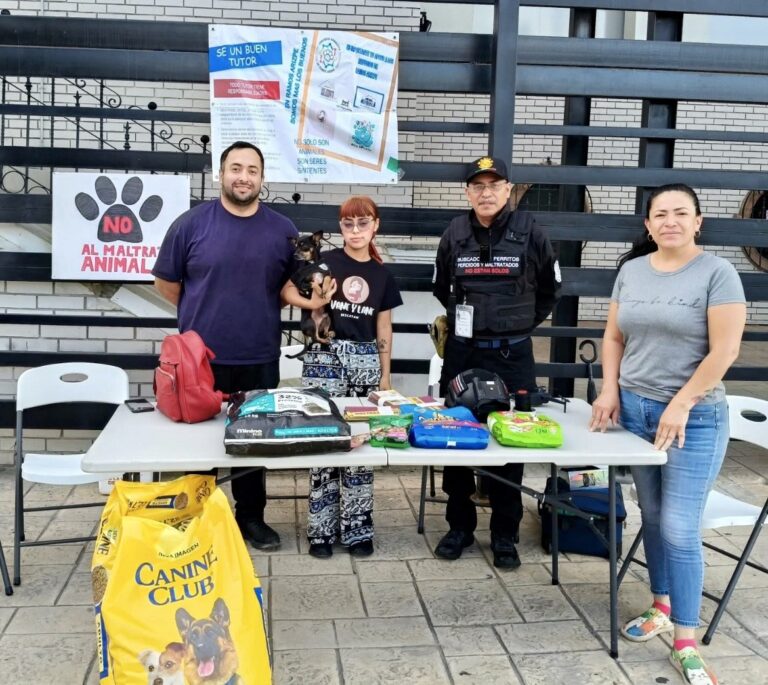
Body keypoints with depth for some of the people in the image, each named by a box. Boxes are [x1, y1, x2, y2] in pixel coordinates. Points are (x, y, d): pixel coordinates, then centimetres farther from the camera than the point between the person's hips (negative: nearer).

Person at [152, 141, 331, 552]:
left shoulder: (283, 230, 2)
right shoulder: (191, 223, -4)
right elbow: (166, 283, 5)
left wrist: (256, 315, 0)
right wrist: (203, 315, 7)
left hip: (259, 360, 2)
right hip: (201, 358, -2)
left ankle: (251, 517, 27)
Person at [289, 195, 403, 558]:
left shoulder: (382, 275, 10)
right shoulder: (325, 262, 0)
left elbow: (383, 329, 13)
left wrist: (385, 376, 11)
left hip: (365, 361, 3)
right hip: (325, 357, -3)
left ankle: (357, 528, 15)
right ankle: (321, 529, 9)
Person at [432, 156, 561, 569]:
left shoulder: (529, 233, -4)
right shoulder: (455, 235, 3)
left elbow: (549, 288, 9)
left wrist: (523, 322, 10)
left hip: (512, 355, -2)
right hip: (462, 352, 2)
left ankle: (504, 535, 16)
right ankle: (460, 526, 22)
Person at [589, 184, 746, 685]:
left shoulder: (717, 273, -8)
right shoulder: (631, 270, 7)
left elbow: (725, 350, -13)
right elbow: (615, 336, 13)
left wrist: (681, 404, -15)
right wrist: (610, 391, 2)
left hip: (694, 417, -5)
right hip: (634, 408, 5)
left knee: (680, 528, -5)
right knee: (652, 518, 13)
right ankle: (662, 607, 30)